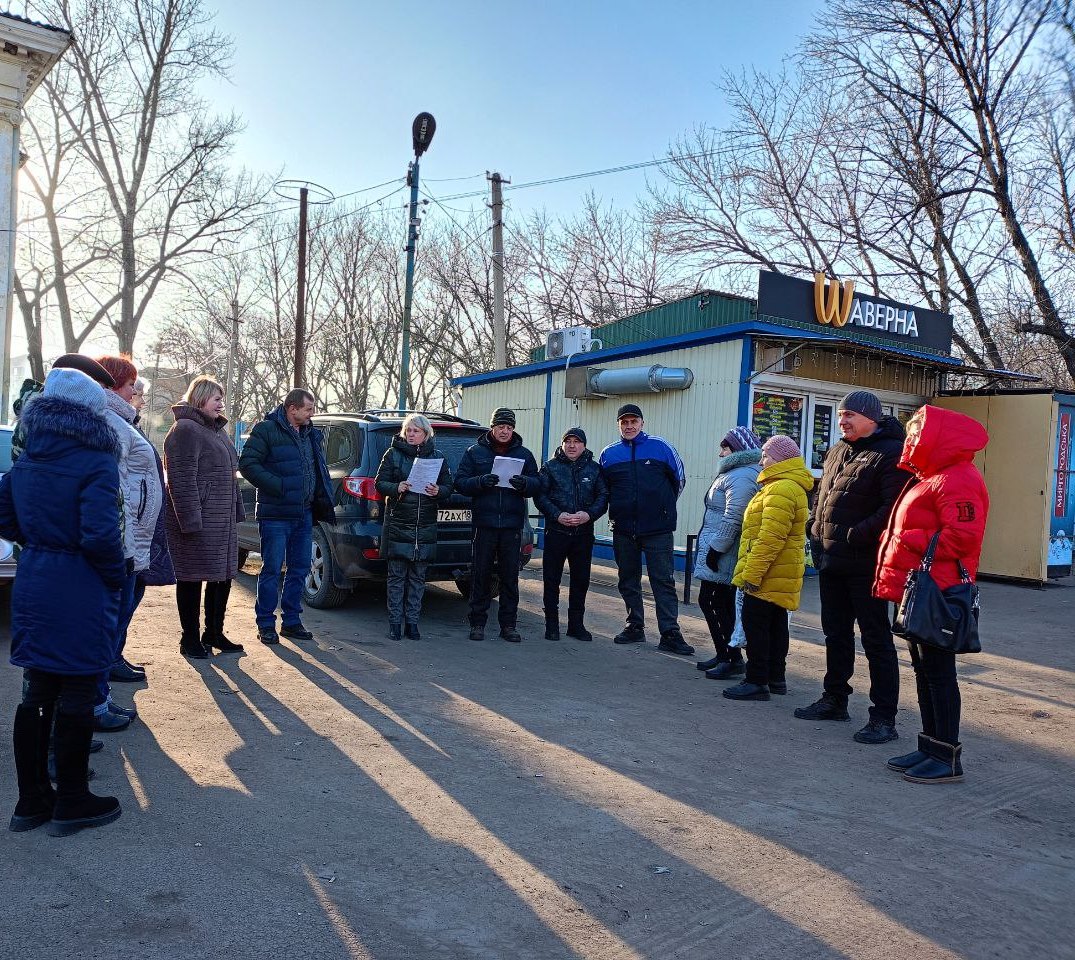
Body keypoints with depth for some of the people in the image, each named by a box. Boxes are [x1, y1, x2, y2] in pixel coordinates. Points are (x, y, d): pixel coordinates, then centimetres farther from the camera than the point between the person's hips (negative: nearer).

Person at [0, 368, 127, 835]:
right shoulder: (96, 463, -17)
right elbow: (100, 534, -24)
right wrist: (118, 575, -9)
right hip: (80, 592, -7)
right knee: (76, 695, 4)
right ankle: (71, 803, 16)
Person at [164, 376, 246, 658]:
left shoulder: (217, 430, 18)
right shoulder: (186, 430, -12)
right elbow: (181, 479, -19)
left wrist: (236, 511, 19)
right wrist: (190, 520, -24)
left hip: (222, 520, 9)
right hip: (196, 521, -9)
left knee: (223, 575, 13)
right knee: (192, 578, 1)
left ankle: (214, 633, 25)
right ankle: (190, 639, 12)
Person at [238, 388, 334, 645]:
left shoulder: (312, 434, 14)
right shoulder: (266, 430, -8)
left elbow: (320, 470, 22)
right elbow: (247, 463, -14)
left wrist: (322, 500, 9)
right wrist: (278, 486, -18)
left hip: (304, 515, 7)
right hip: (276, 515, -7)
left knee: (300, 568, 11)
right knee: (272, 570, -1)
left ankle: (291, 621, 23)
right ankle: (266, 624, 9)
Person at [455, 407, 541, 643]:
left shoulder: (524, 454, 11)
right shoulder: (475, 452, 7)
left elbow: (537, 484, 7)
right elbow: (460, 482, 1)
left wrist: (525, 483, -15)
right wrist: (480, 482, -17)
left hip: (512, 525, 2)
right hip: (484, 524, -1)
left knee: (510, 576, 6)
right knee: (481, 574, 3)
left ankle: (508, 624, 14)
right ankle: (478, 622, 13)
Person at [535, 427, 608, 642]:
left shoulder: (594, 469, 9)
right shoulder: (550, 467, 4)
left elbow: (603, 496, 5)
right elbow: (540, 496, -2)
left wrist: (589, 514, -13)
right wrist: (557, 515, -16)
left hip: (584, 533, 2)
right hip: (556, 532, -2)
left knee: (581, 579, 8)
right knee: (551, 579, 2)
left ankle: (576, 624, 19)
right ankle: (552, 624, 12)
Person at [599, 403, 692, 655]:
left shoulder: (661, 447, 0)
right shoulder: (609, 453, 8)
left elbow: (679, 480, 10)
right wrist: (617, 510, 12)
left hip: (658, 530, -3)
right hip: (623, 530, 3)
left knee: (663, 581, -3)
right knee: (628, 581, 12)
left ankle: (670, 634, 0)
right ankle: (635, 627, 24)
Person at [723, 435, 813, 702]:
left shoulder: (780, 490, -19)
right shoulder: (793, 487, 18)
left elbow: (770, 539, -25)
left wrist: (752, 574, -24)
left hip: (768, 576, -11)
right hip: (781, 576, 11)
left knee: (755, 624, -6)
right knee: (775, 624, 15)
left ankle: (757, 681, -2)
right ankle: (776, 677, 24)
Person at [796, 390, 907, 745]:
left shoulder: (890, 454, -12)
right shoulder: (836, 452, 15)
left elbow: (892, 509, -23)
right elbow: (821, 496, 25)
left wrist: (856, 536, -23)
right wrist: (816, 529, 10)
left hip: (866, 565, -9)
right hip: (831, 561, 9)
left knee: (876, 639, -1)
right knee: (836, 634, 18)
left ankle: (884, 717, 6)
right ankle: (834, 699, 32)